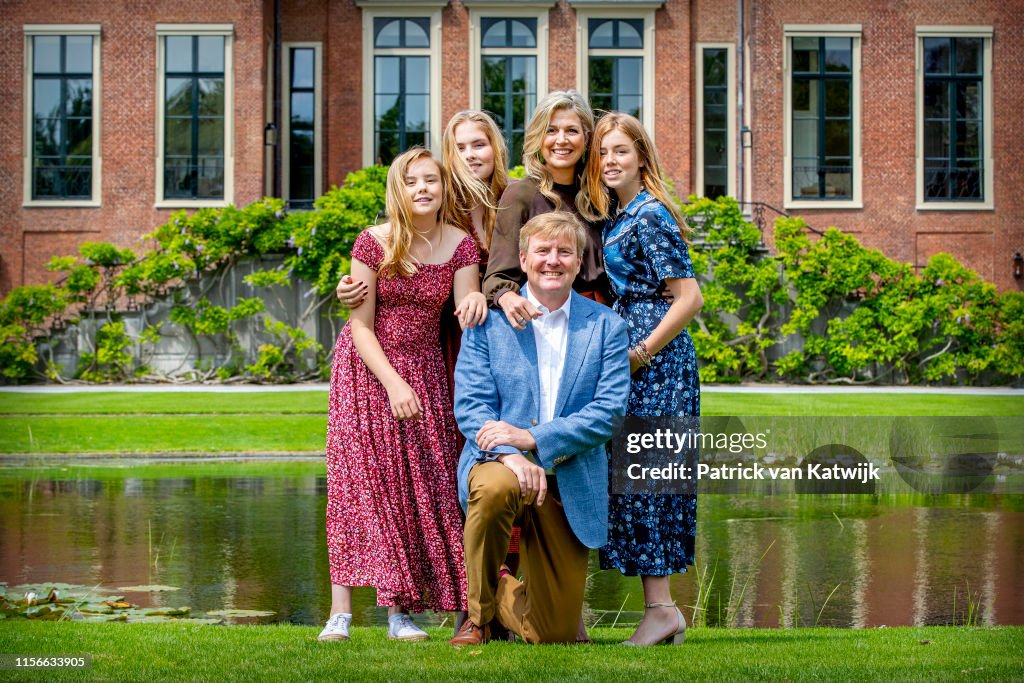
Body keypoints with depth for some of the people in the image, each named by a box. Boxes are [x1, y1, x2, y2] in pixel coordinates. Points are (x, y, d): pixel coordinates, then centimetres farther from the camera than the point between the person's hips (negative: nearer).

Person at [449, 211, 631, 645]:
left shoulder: (606, 327, 3)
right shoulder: (489, 319, 1)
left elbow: (610, 411, -6)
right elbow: (470, 406, -6)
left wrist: (531, 438, -19)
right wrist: (511, 456, -26)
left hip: (570, 485, 1)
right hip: (498, 462, -1)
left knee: (554, 633, -2)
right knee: (497, 487, -41)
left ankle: (502, 592, 37)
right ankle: (478, 614, -14)